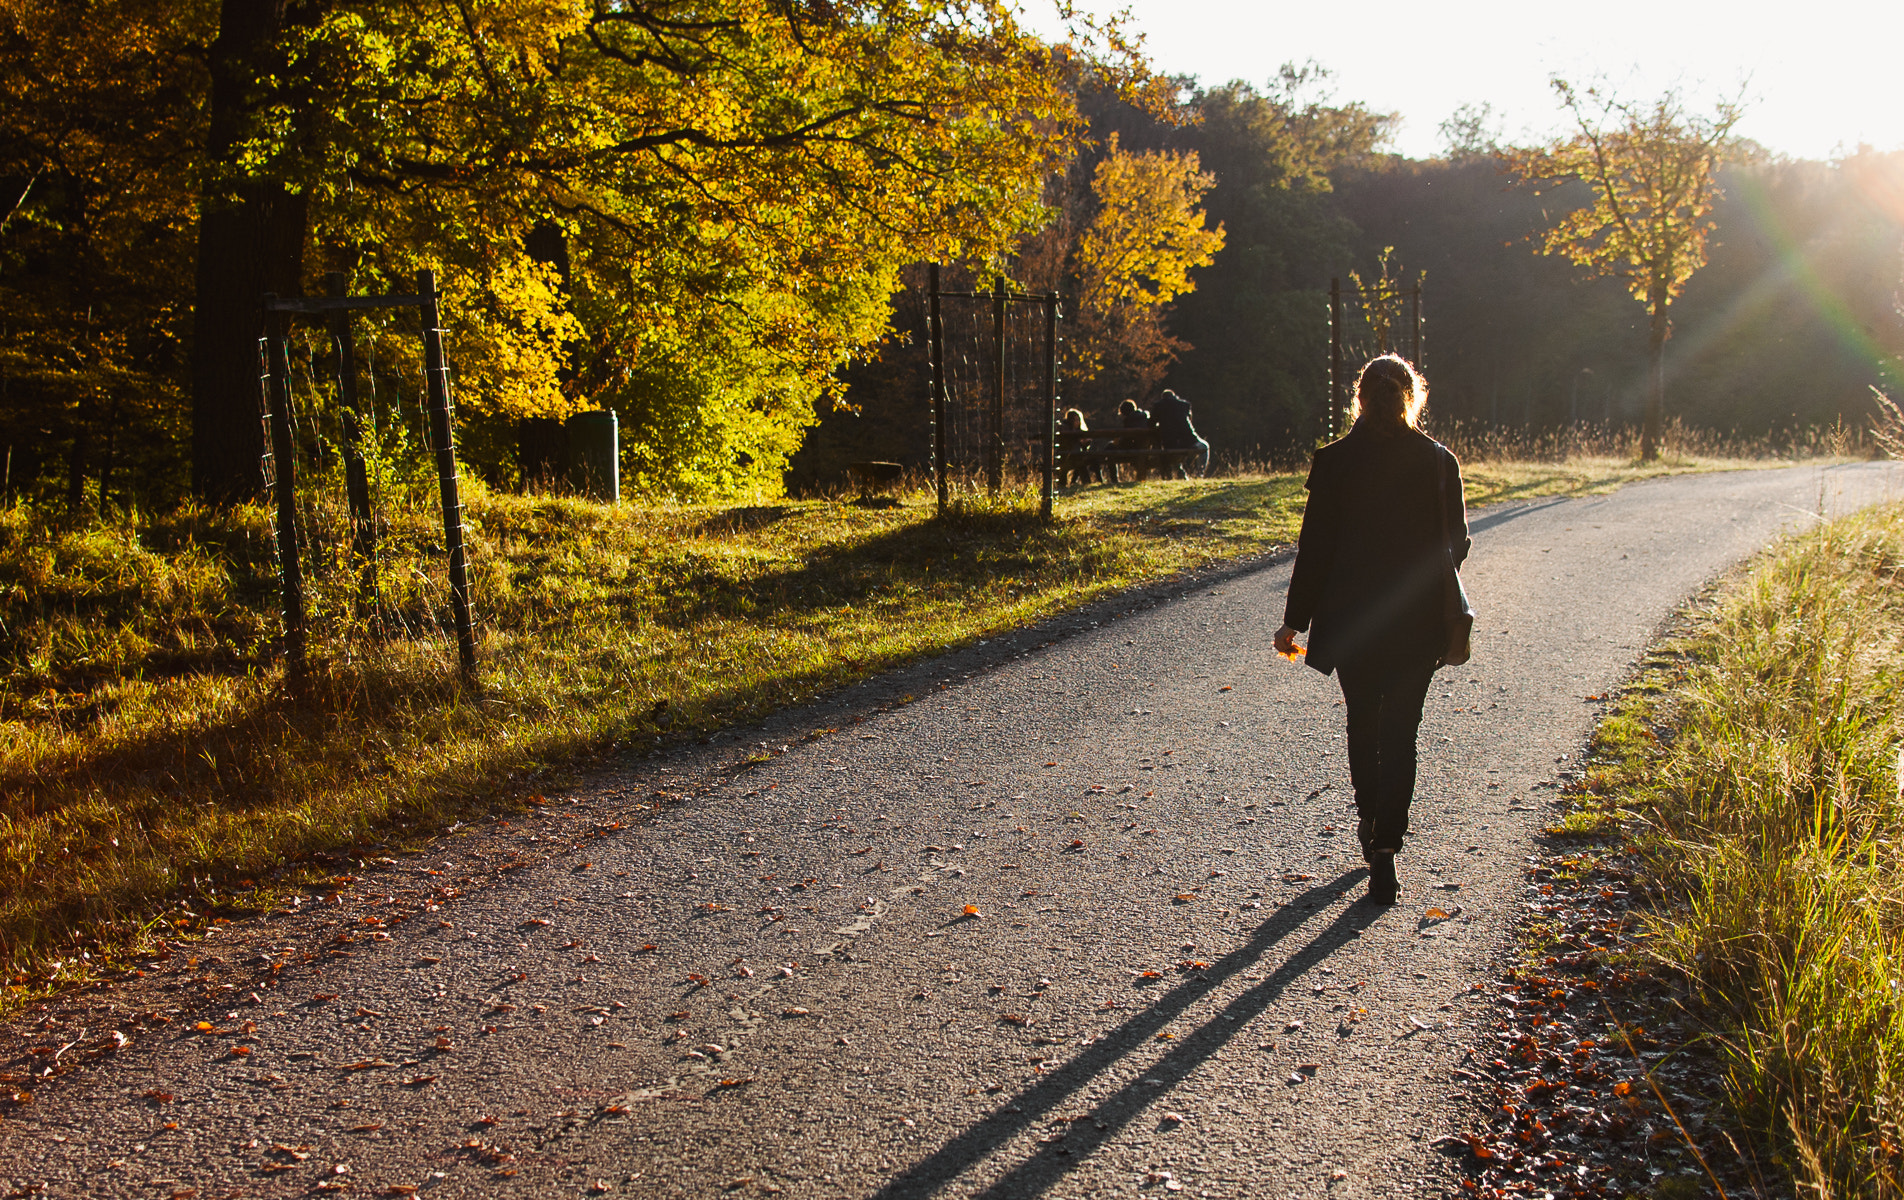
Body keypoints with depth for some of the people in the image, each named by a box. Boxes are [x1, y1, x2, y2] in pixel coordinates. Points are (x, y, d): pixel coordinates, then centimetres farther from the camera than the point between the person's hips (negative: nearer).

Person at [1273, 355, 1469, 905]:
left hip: (1351, 618, 0)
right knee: (1399, 734, 5)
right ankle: (1384, 848, -3)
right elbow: (1456, 544, 4)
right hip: (1418, 623, 0)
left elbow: (1315, 546, -6)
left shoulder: (1333, 461, -7)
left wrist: (1294, 620, 1)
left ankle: (1370, 823, 35)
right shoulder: (1439, 461, -4)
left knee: (1362, 724, 20)